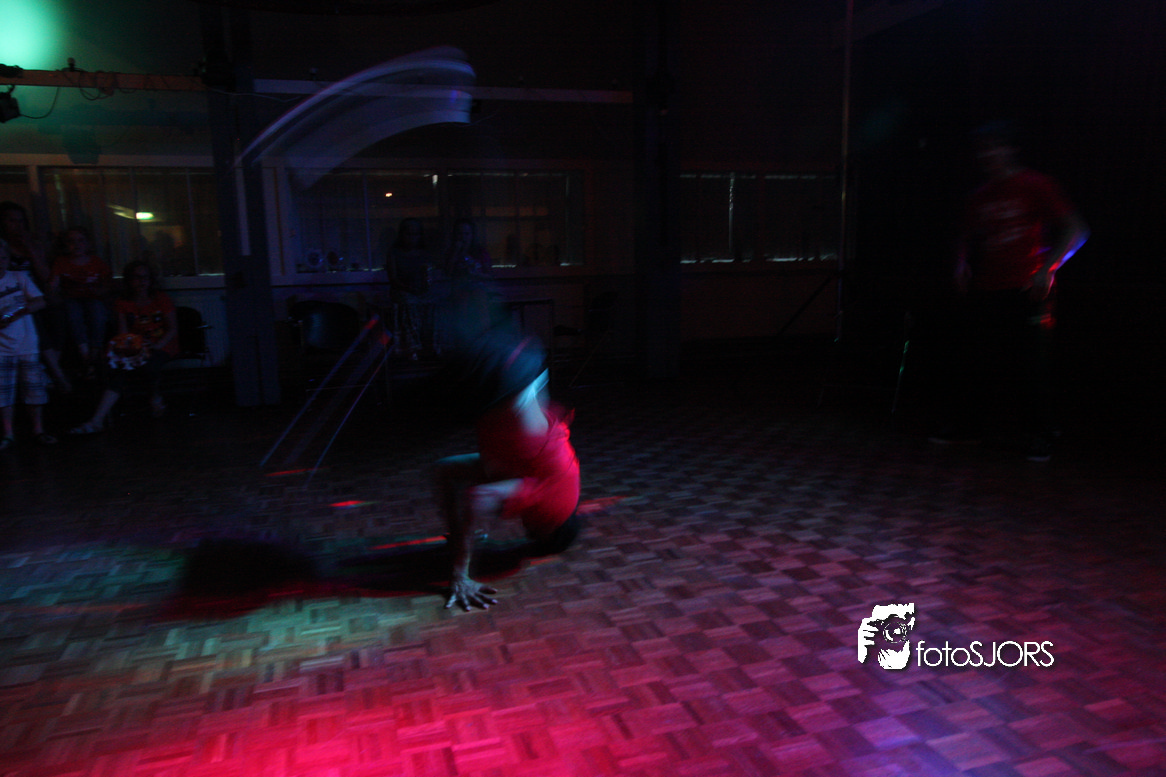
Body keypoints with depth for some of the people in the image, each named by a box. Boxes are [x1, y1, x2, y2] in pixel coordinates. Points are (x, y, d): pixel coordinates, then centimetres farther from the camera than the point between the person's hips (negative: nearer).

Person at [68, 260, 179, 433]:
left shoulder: (161, 299, 5)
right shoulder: (123, 304, 11)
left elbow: (173, 329, 0)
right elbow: (122, 333, 4)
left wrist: (157, 345, -16)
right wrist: (125, 344, -19)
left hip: (163, 346, -3)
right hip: (135, 347, 3)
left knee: (148, 363, -36)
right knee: (117, 370, -25)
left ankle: (155, 395, -1)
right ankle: (97, 420, -33)